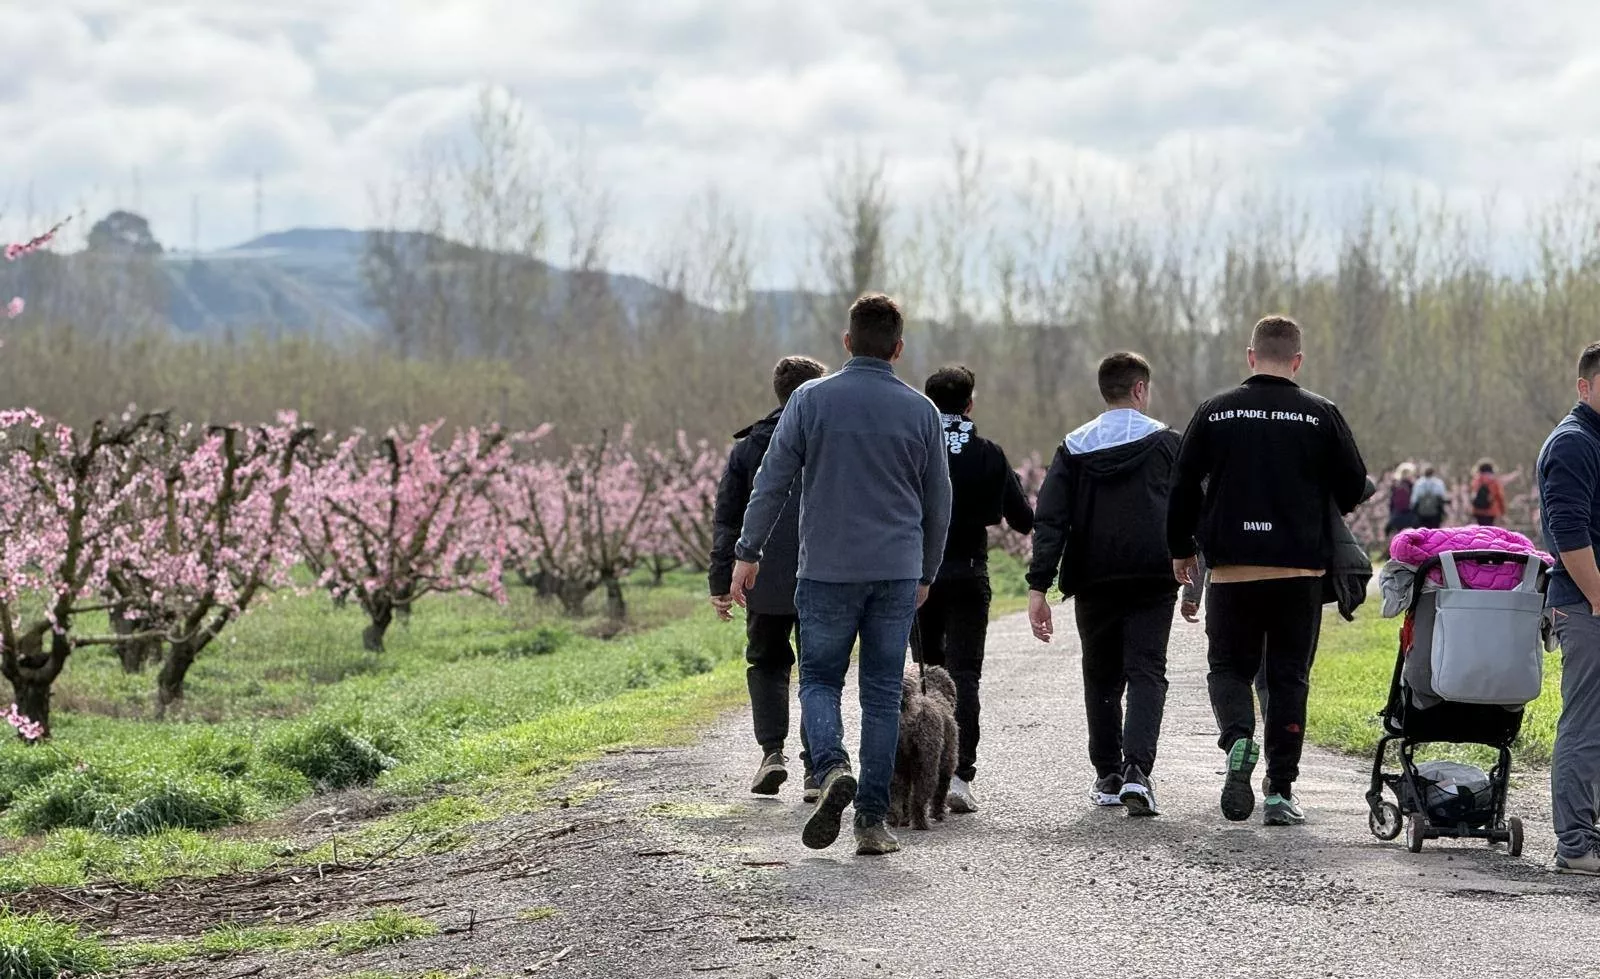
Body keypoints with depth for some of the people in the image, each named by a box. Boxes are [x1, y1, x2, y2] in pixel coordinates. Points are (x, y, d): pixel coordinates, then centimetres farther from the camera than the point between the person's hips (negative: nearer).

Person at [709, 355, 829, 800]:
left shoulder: (748, 448, 6)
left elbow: (726, 520, 6)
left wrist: (721, 583, 9)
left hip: (766, 583, 1)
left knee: (766, 663, 17)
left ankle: (772, 751, -1)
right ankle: (816, 768, 4)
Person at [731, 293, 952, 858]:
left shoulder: (812, 399, -2)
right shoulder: (920, 410, 3)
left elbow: (771, 482, -3)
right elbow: (938, 501, 9)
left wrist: (748, 553, 6)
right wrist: (926, 573, 21)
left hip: (827, 571, -1)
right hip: (897, 572, 1)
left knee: (819, 680, 10)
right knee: (882, 693, 6)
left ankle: (832, 767, -18)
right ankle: (872, 821, 3)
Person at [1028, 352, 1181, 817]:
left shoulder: (1074, 447, 7)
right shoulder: (1165, 442, 3)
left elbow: (1049, 520, 0)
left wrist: (1038, 587, -3)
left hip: (1093, 585, 2)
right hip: (1152, 581, -2)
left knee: (1101, 677, 17)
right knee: (1146, 673, -3)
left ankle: (1107, 776, 20)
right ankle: (1137, 769, -22)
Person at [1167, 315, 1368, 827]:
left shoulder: (1214, 412, 1)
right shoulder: (1321, 415, -1)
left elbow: (1184, 488, 4)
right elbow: (1354, 487, 4)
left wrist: (1181, 549, 18)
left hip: (1231, 569, 0)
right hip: (1299, 570, 0)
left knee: (1228, 666, 13)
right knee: (1289, 676, 8)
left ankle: (1238, 738, -17)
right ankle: (1281, 790, 5)